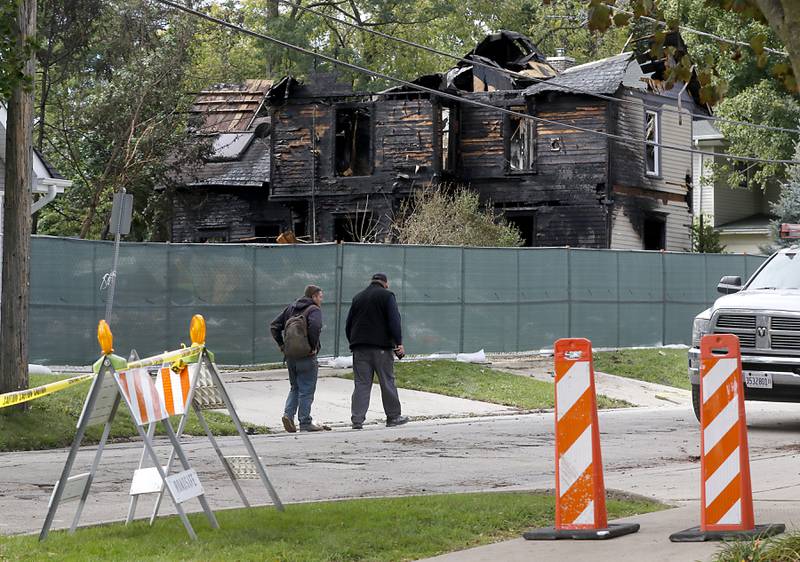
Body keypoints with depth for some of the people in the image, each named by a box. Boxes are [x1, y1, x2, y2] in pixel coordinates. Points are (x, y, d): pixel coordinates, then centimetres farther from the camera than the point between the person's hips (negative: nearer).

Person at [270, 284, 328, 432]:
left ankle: (288, 414, 1)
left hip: (290, 355, 6)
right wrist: (313, 346, -17)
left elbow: (274, 326, 11)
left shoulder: (291, 308, 13)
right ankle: (305, 423, 5)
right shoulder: (314, 310, -9)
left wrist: (282, 345, 11)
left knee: (294, 388, 19)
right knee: (306, 390, 2)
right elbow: (315, 326, -29)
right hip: (306, 357, -6)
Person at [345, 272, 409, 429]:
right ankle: (393, 417, 10)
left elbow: (348, 325, 16)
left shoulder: (358, 297, 16)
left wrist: (353, 343, 21)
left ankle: (357, 419, -7)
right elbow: (394, 321, -10)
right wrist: (399, 343, -11)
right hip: (381, 346, -4)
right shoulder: (387, 296, 0)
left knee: (361, 383, 2)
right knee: (387, 382, 4)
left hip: (360, 347, 4)